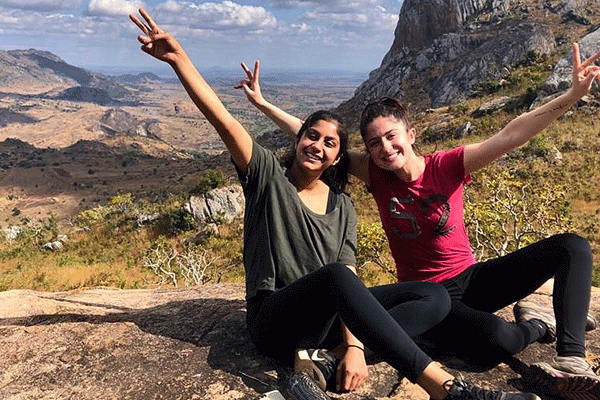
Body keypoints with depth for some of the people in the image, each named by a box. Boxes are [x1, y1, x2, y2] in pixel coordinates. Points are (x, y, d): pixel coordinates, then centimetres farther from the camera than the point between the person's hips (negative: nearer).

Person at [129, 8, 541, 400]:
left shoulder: (343, 208, 7)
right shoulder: (268, 176, 0)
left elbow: (350, 276, -5)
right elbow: (223, 120, -15)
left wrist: (354, 347, -20)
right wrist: (179, 58, -26)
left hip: (324, 320, 5)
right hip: (273, 322, -4)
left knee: (434, 294, -10)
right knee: (334, 278, -38)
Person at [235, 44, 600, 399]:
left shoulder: (447, 166, -9)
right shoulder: (375, 175, -8)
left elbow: (512, 135, -18)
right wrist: (263, 103, -8)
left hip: (471, 278, 2)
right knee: (496, 343, -33)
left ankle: (571, 359, -8)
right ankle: (537, 325, 4)